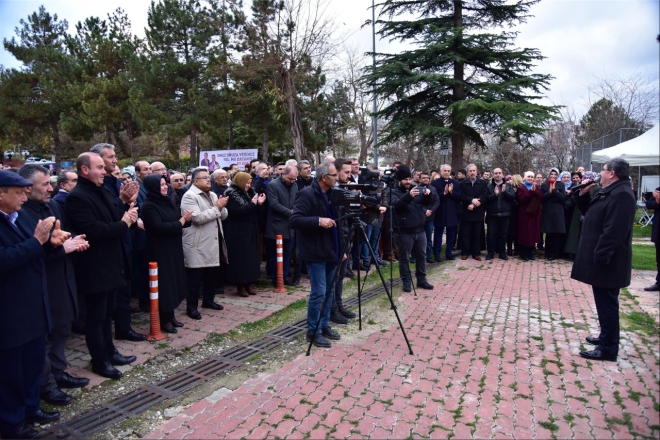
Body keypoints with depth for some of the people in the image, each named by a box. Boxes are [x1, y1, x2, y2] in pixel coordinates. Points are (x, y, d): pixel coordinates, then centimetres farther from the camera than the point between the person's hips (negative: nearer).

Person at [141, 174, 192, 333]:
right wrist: (180, 221, -17)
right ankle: (164, 321, 11)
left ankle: (170, 316, 26)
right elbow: (159, 227, -24)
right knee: (164, 283, -1)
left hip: (173, 248, 8)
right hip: (160, 251, -8)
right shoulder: (149, 206, -13)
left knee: (174, 281, 13)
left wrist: (186, 219, -10)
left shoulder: (167, 201, 10)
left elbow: (178, 219, 12)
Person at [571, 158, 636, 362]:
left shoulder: (621, 194, -19)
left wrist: (599, 257, -25)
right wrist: (584, 194, 9)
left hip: (607, 262, -10)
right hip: (602, 259, 10)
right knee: (605, 302, 19)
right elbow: (589, 213, 23)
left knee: (606, 303, -3)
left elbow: (614, 231, -26)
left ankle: (608, 348, 6)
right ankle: (606, 337, 33)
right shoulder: (610, 192, 14)